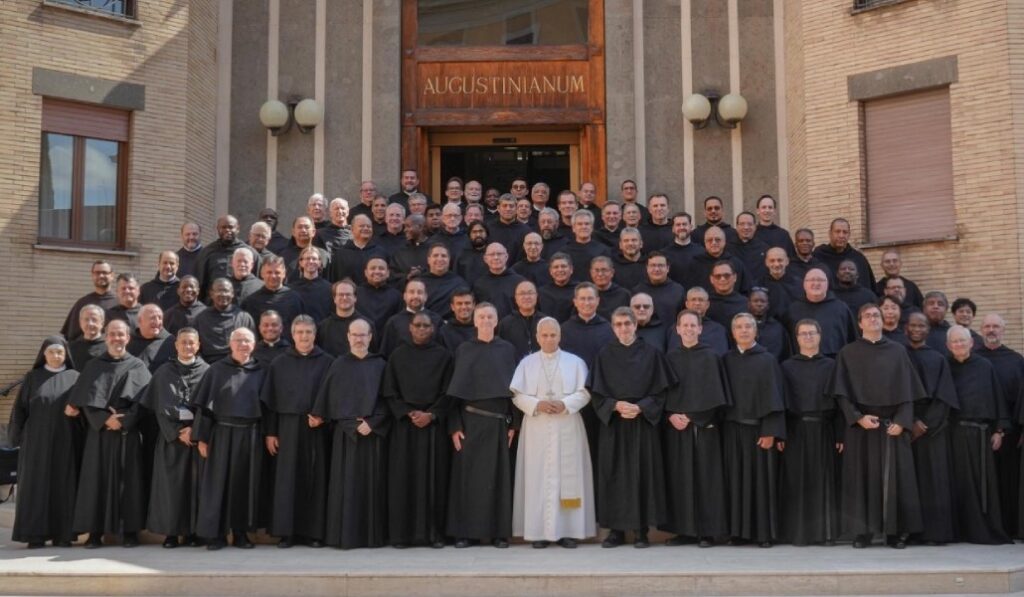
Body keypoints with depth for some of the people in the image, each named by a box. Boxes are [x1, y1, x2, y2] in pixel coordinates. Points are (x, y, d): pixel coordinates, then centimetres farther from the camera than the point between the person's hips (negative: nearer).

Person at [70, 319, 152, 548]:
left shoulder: (138, 367, 7)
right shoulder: (93, 366, 9)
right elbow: (85, 400, 0)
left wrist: (123, 421, -15)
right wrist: (105, 419, -14)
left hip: (128, 432, -1)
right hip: (99, 431, 1)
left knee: (128, 480, -2)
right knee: (97, 478, -2)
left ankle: (129, 531, 2)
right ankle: (95, 531, 2)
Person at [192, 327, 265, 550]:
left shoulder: (261, 372, 8)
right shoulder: (216, 370, 3)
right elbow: (204, 404, 1)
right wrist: (202, 437, -6)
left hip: (250, 436, 2)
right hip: (222, 434, -1)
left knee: (245, 484, 5)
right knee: (218, 482, 0)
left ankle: (241, 533, 13)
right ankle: (216, 534, 6)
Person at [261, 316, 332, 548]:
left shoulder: (327, 363, 3)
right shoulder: (279, 364, 8)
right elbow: (268, 400, 6)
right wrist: (269, 432, 0)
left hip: (317, 428, -1)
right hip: (288, 427, 1)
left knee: (315, 479, 0)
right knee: (287, 479, 1)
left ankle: (313, 531, 7)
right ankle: (286, 532, 6)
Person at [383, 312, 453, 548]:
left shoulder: (443, 355, 5)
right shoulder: (398, 355, 7)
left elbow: (448, 392, 2)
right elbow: (389, 392, 4)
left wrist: (431, 415, -10)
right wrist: (409, 413, -8)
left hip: (434, 424, 0)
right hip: (404, 424, 1)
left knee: (434, 478, -1)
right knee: (404, 477, -1)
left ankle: (433, 533, 4)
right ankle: (402, 533, 4)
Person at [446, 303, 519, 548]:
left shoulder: (507, 350, 7)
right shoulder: (463, 350, 5)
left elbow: (514, 387, 6)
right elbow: (455, 391, 3)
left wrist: (513, 424, -2)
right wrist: (455, 426, -6)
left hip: (499, 422, 1)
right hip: (470, 421, -1)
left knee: (498, 475, 2)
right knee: (469, 475, 0)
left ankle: (499, 532, 7)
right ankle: (465, 532, 5)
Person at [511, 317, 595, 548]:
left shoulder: (575, 362, 6)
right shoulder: (526, 363, 8)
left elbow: (584, 393, 0)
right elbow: (517, 395, 2)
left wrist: (565, 404, -15)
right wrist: (537, 405, -14)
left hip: (567, 428, 0)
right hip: (537, 428, 0)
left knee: (568, 476, -1)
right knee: (538, 477, -1)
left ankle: (568, 530, 3)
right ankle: (539, 531, 2)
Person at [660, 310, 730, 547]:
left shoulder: (710, 357, 1)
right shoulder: (670, 358, 9)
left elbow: (713, 393, -4)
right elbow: (662, 392, 7)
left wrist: (691, 417, -10)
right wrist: (671, 415, -9)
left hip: (703, 425, -3)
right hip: (675, 425, 3)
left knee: (705, 476, -3)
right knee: (679, 477, 2)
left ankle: (707, 531, 2)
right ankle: (684, 530, 8)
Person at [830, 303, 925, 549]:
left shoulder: (898, 351, 9)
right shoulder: (848, 353, 5)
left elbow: (907, 390, 5)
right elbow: (842, 392, -1)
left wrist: (901, 421, -8)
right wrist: (858, 417, -14)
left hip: (893, 424, 1)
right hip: (860, 425, -1)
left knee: (894, 478, 0)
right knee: (862, 478, -1)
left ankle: (896, 532, 5)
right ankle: (862, 532, 3)